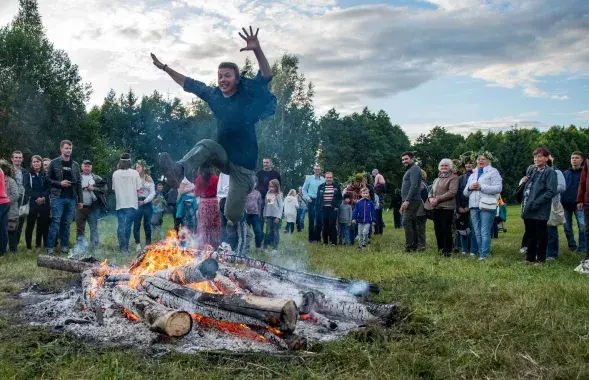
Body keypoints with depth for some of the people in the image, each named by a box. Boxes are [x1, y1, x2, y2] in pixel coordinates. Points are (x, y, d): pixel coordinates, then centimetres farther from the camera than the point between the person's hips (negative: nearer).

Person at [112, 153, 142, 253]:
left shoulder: (115, 173, 0)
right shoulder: (134, 173, -6)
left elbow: (114, 189, 7)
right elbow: (138, 189, -3)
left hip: (120, 203, 2)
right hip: (131, 203, -1)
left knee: (121, 226, 6)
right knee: (128, 225, 5)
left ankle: (122, 247, 0)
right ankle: (125, 247, 5)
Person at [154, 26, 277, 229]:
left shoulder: (248, 89, -8)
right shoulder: (213, 94, 3)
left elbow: (266, 75, -24)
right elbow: (188, 83, 15)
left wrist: (257, 50, -39)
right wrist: (165, 68, 17)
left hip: (243, 161, -3)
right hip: (223, 154, 4)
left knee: (233, 215, -6)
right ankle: (178, 171, -55)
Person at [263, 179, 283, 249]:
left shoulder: (279, 195, -3)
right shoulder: (268, 194, 9)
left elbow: (281, 206, -6)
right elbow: (266, 205, 12)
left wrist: (278, 217, -11)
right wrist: (265, 215, 8)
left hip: (276, 216, -3)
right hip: (269, 215, 3)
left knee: (276, 231, 1)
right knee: (268, 231, 5)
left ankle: (275, 245, 7)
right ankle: (266, 244, 10)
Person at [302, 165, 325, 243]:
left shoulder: (323, 179, 4)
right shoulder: (309, 178, 1)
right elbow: (304, 189, 6)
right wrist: (307, 197, -5)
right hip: (311, 201, -2)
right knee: (311, 220, -1)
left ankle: (317, 238, 13)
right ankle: (311, 238, 5)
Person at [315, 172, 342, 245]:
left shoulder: (337, 186, 5)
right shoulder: (321, 187, 8)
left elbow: (340, 198, 8)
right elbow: (318, 199, 10)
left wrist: (337, 206, -4)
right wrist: (317, 209, 3)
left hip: (332, 209, -2)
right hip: (323, 209, 2)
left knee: (332, 225, -6)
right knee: (324, 226, 4)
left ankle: (334, 242, 1)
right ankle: (325, 241, 13)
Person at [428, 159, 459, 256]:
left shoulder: (453, 178, -2)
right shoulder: (437, 179, 23)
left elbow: (452, 192, -14)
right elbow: (431, 191, 22)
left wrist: (438, 199, -17)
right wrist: (430, 198, -2)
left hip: (447, 208, -7)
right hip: (435, 208, 7)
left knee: (446, 229, -6)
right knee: (438, 229, 9)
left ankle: (447, 250, 1)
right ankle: (440, 248, 19)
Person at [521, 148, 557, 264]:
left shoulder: (550, 172, -7)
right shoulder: (532, 170, 15)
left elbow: (551, 191, -16)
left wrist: (536, 203, -19)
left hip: (540, 211, -7)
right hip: (528, 209, 7)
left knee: (541, 236, 4)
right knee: (530, 235, 14)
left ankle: (540, 259, 15)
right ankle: (530, 258, 23)